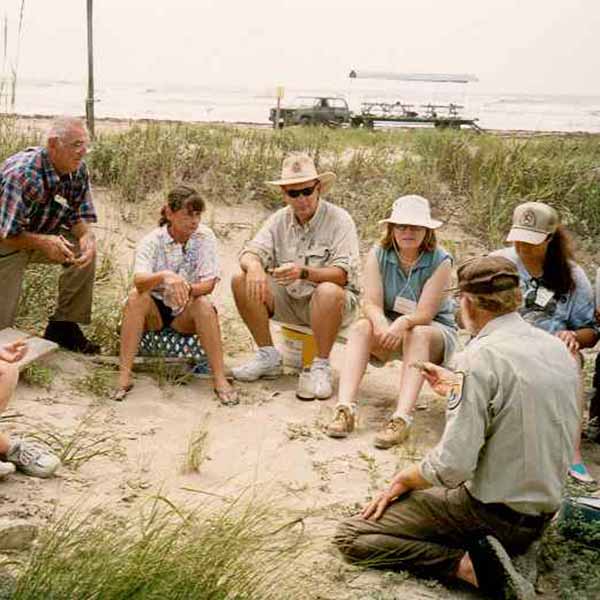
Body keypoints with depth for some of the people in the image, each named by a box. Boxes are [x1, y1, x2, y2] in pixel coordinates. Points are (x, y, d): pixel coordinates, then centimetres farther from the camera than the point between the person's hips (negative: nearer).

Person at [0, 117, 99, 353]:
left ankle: (64, 325, -6)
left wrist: (86, 236, -27)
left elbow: (79, 217, -5)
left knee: (85, 250, -19)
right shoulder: (22, 174, -33)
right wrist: (43, 242, -40)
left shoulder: (78, 171, -10)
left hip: (41, 233, 6)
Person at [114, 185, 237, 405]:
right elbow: (139, 280, -32)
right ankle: (124, 376, -29)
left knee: (204, 304, -31)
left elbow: (209, 283, -16)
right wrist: (164, 276, -54)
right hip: (155, 309, 0)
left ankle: (220, 379, -30)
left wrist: (187, 289, -38)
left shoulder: (205, 237, -9)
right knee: (135, 297, -30)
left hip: (186, 313, 0)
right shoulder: (152, 241, -13)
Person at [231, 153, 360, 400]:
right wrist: (254, 266, -30)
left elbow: (342, 273, -22)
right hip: (289, 301, 5)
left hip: (332, 305, -5)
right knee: (241, 281, -15)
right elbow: (251, 252, -4)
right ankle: (268, 356, -4)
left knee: (329, 291, -39)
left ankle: (320, 367, -21)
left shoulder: (338, 220, -11)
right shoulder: (279, 220, 5)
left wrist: (304, 272, -39)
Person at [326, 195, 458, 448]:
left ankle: (402, 418, -49)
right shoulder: (378, 255, -8)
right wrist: (381, 324, -39)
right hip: (388, 325, 3)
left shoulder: (440, 261, -16)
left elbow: (424, 313, -22)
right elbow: (371, 303, -17)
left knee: (418, 334, -36)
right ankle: (345, 407, -40)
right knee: (361, 327, -28)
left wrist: (402, 323, -44)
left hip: (435, 330, -2)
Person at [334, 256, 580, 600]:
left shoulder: (481, 357, -22)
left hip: (493, 515, -9)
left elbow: (452, 467, -26)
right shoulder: (558, 348, 2)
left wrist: (403, 480, -7)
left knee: (351, 536, -5)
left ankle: (469, 564, -13)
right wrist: (457, 388, 26)